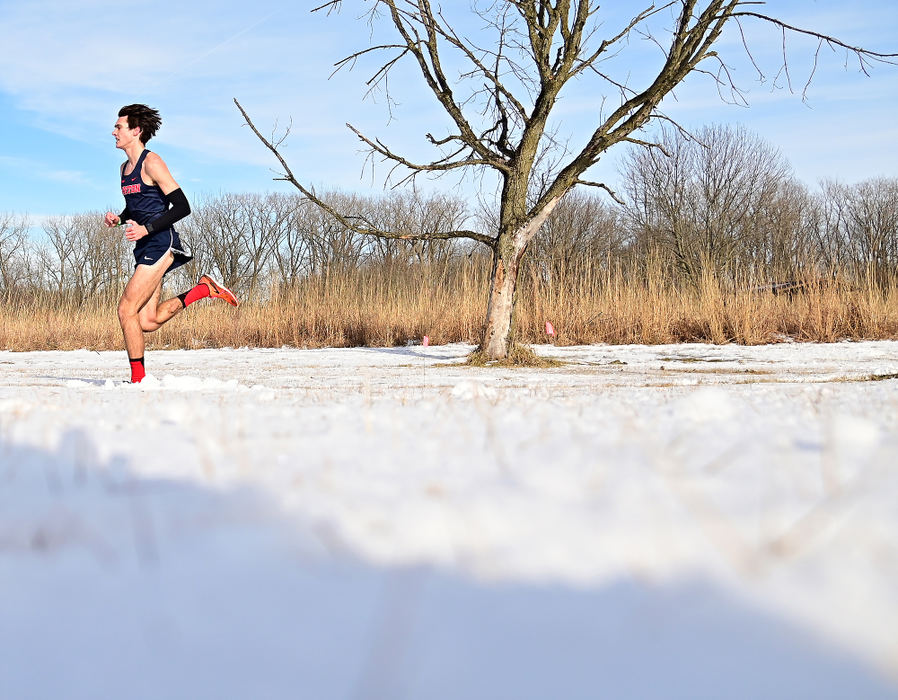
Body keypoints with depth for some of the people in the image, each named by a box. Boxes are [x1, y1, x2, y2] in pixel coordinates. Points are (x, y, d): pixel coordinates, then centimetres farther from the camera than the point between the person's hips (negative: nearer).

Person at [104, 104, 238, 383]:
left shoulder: (151, 163, -9)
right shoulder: (125, 167, 18)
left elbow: (182, 207, -14)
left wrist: (146, 229, -20)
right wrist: (118, 219, 9)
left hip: (160, 245, -9)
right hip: (145, 248, 9)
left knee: (127, 309, -12)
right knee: (147, 322, 2)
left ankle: (138, 379, -5)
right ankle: (203, 289, 13)